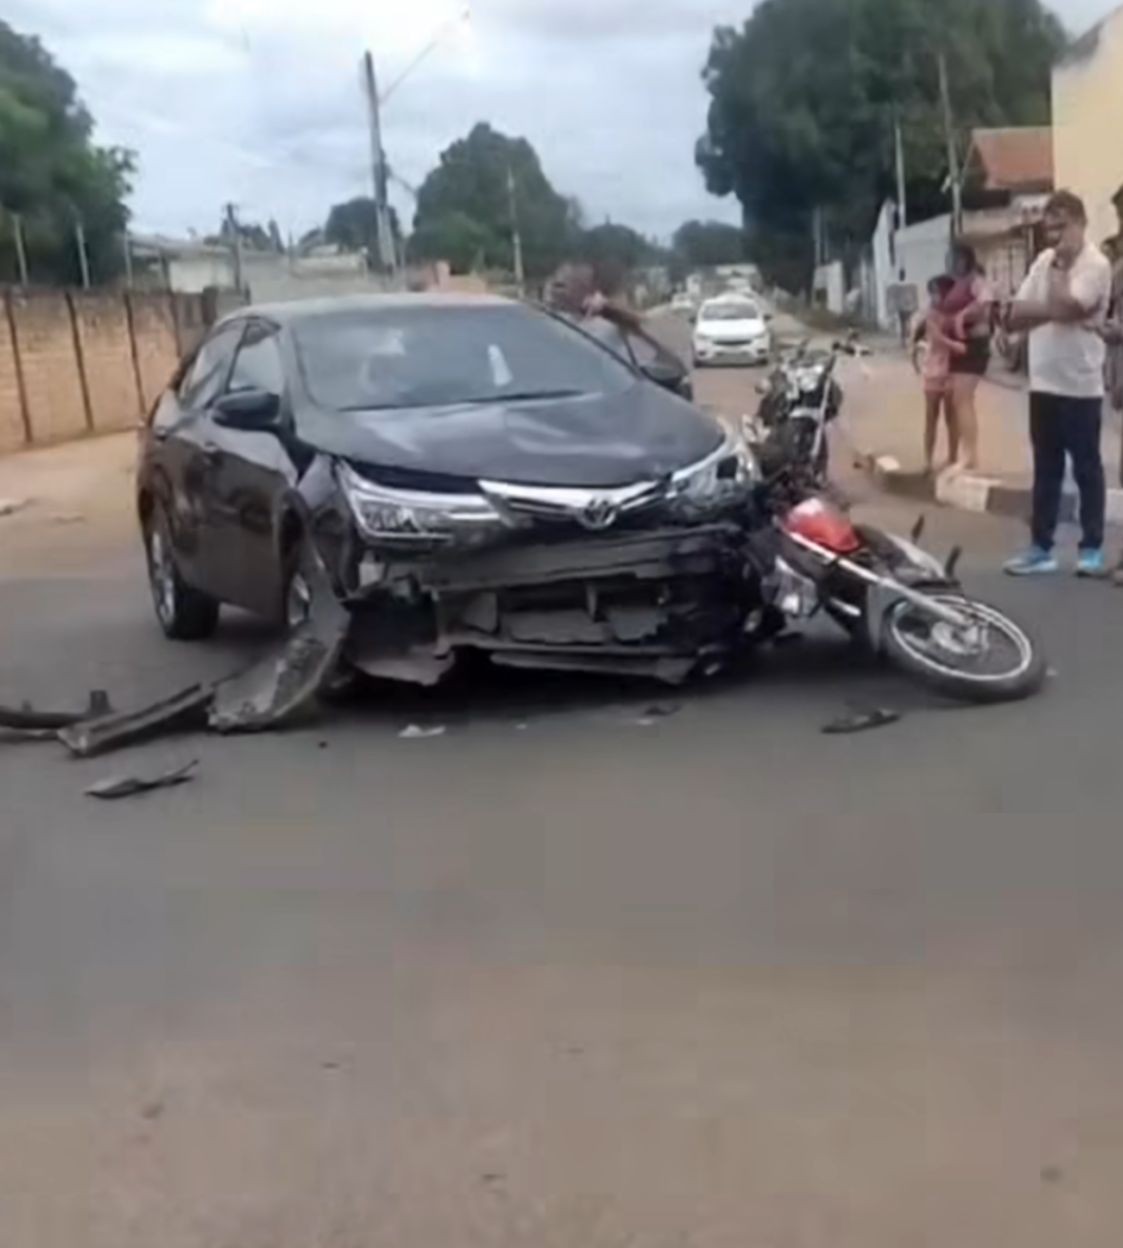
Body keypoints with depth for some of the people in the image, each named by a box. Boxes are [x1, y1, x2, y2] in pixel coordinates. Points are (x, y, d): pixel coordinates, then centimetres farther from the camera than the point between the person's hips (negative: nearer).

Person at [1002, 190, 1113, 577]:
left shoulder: (1095, 264, -10)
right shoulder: (1044, 261, 12)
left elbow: (1062, 307, -24)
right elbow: (1014, 316, 6)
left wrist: (1060, 265, -11)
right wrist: (1053, 311, -12)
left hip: (1080, 385, -6)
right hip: (1043, 382, 6)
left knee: (1086, 469, 2)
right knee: (1045, 469, 10)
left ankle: (1092, 549, 10)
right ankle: (1041, 548, 14)